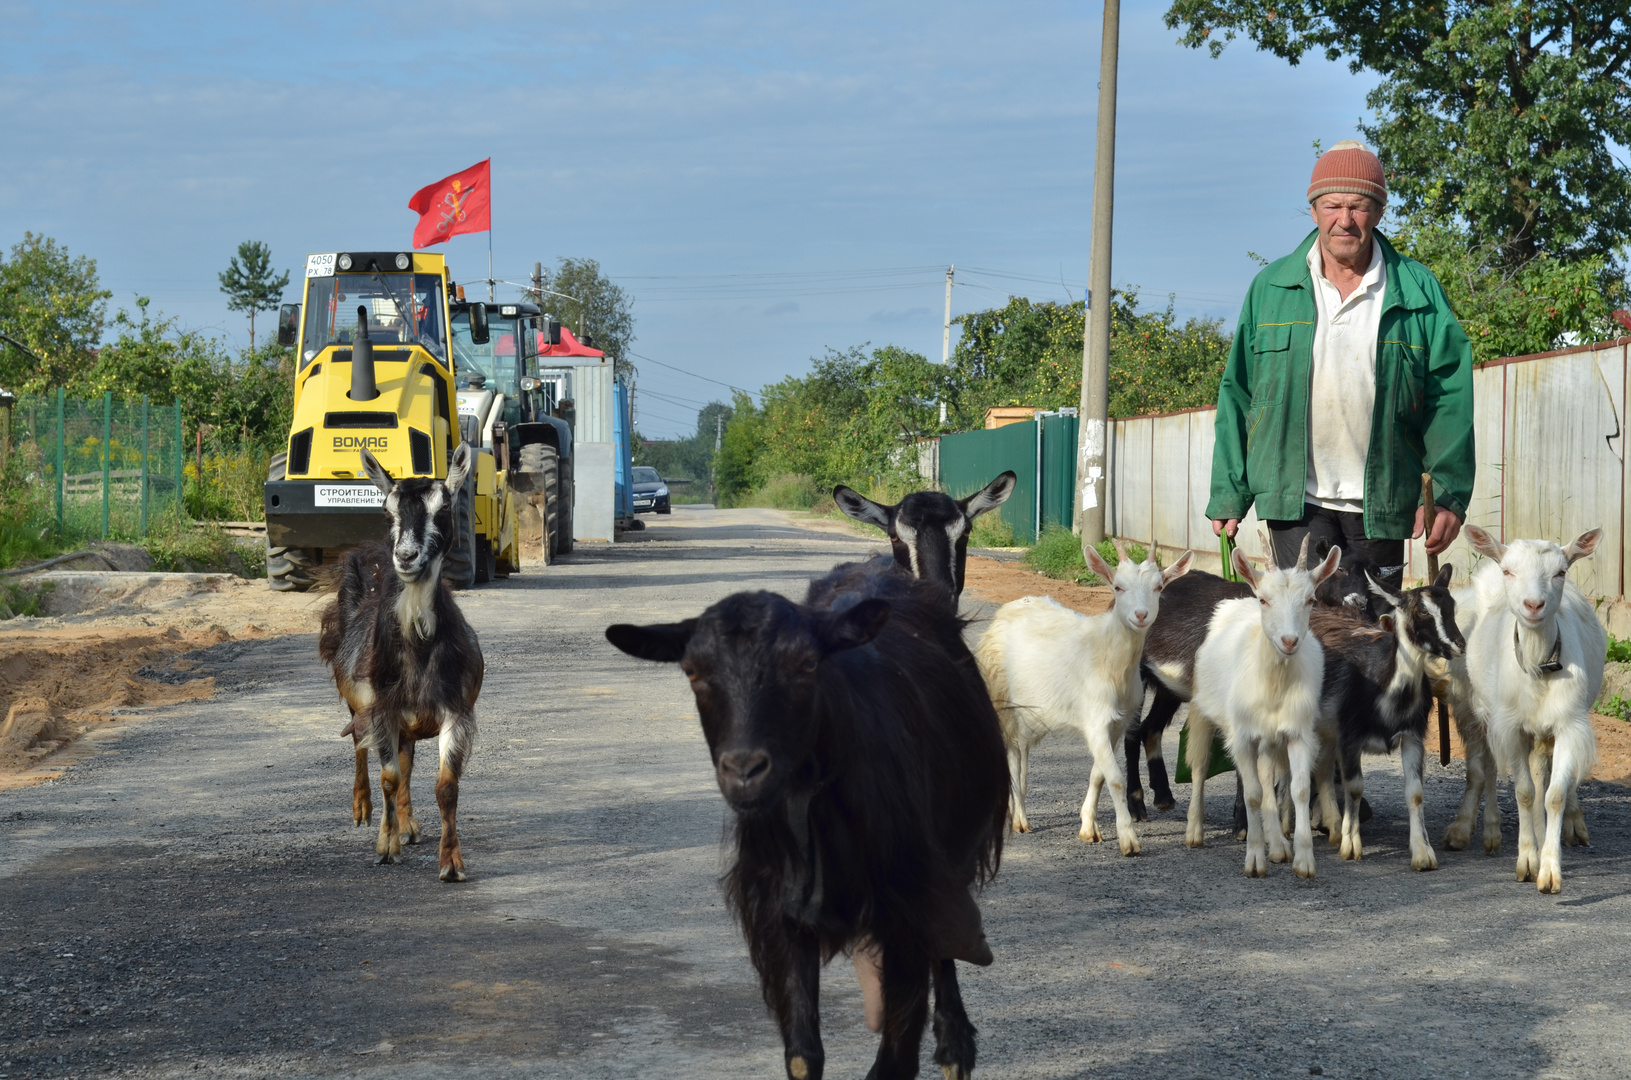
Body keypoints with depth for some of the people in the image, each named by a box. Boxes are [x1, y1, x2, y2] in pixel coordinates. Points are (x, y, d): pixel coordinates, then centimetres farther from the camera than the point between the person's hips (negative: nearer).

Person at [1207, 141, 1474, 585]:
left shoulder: (1418, 291, 4)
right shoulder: (1271, 289, 7)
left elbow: (1450, 398, 1)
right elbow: (1238, 395, 9)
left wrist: (1450, 495, -7)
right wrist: (1227, 495, 6)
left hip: (1380, 506, 1)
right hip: (1297, 498, -1)